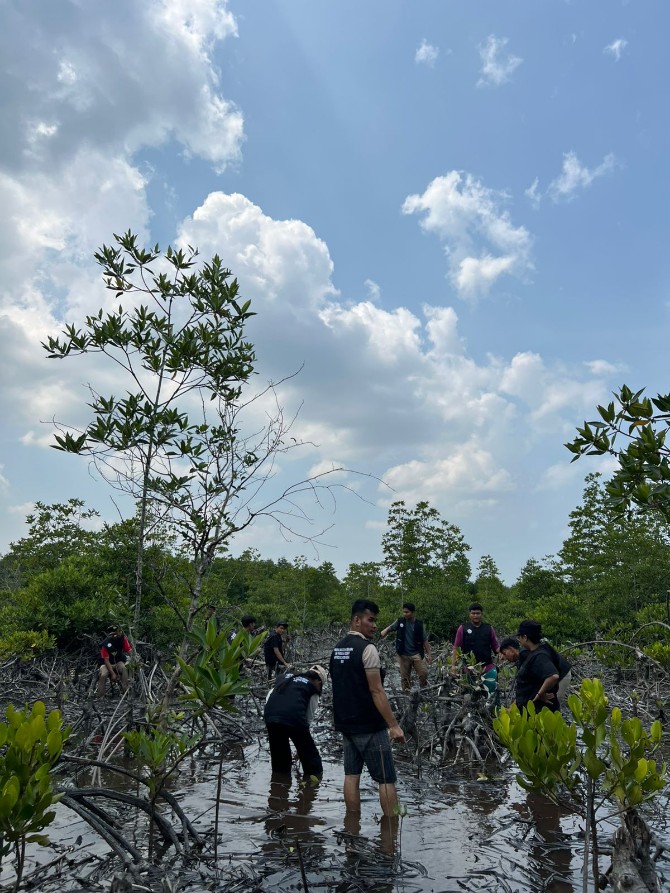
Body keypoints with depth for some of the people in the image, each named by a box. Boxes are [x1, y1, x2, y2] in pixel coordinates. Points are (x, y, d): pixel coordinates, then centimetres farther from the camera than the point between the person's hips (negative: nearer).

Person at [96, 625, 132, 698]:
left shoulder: (123, 639, -14)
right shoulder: (106, 644, -24)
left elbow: (130, 651, -12)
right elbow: (106, 661, -21)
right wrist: (113, 673, -25)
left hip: (118, 662, 2)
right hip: (107, 664, -2)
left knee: (123, 669, -31)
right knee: (103, 675, -31)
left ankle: (126, 692, -26)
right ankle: (99, 696, -16)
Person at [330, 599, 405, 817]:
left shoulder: (338, 648, 8)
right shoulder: (367, 648, -17)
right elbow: (376, 691, -20)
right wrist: (394, 725, -17)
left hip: (346, 723, 8)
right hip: (369, 726, -8)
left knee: (351, 775, 12)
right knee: (386, 780, 1)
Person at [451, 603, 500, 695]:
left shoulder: (489, 628, 9)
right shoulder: (463, 628, 3)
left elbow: (496, 647, 10)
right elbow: (456, 648, 2)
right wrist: (453, 665, -5)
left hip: (487, 667, 1)